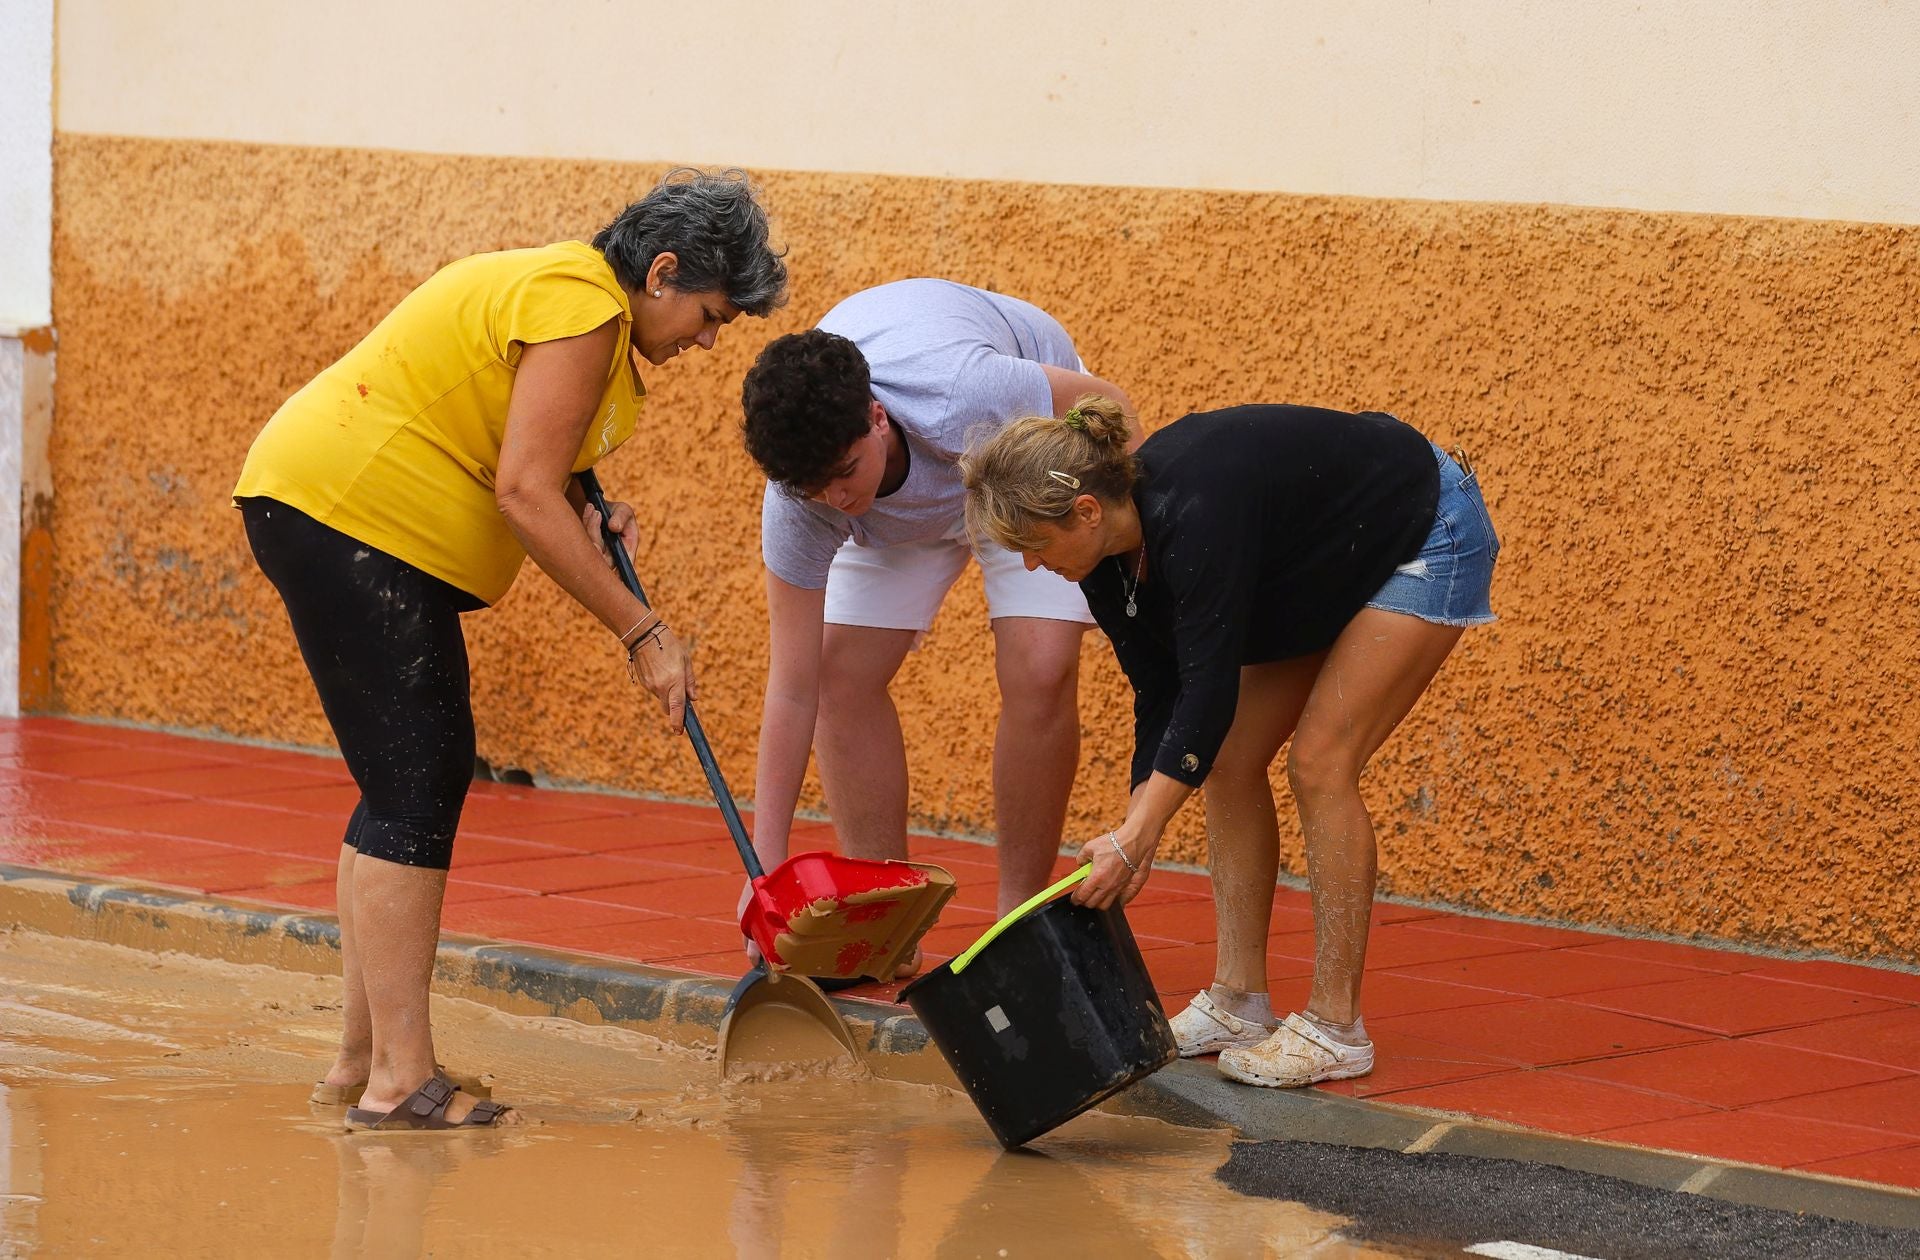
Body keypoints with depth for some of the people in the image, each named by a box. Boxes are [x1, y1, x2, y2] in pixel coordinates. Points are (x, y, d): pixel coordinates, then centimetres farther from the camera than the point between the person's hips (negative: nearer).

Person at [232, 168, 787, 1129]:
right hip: (341, 510, -11)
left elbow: (518, 466, 18)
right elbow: (524, 492, -22)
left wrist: (589, 517, 0)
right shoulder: (581, 306, -17)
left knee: (418, 778, 12)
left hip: (327, 509, 11)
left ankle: (362, 1058, 17)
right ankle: (400, 1081, -12)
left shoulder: (575, 293, 16)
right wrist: (642, 633, -18)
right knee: (415, 787, -11)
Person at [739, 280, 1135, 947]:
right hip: (897, 510, 3)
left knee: (1040, 670, -19)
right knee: (843, 674, -11)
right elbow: (794, 690, -27)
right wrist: (767, 864, -29)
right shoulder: (798, 502, -33)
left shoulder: (963, 398, -46)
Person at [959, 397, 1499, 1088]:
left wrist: (1133, 838, -41)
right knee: (1230, 761, 1)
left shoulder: (1193, 514, -37)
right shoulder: (1109, 559, -11)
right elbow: (1160, 696, -4)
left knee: (1320, 763, -16)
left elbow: (1210, 687, -38)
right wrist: (1135, 837, -12)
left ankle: (1335, 1025, -10)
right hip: (1330, 567, 9)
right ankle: (1238, 1002, 8)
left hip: (1430, 537, -9)